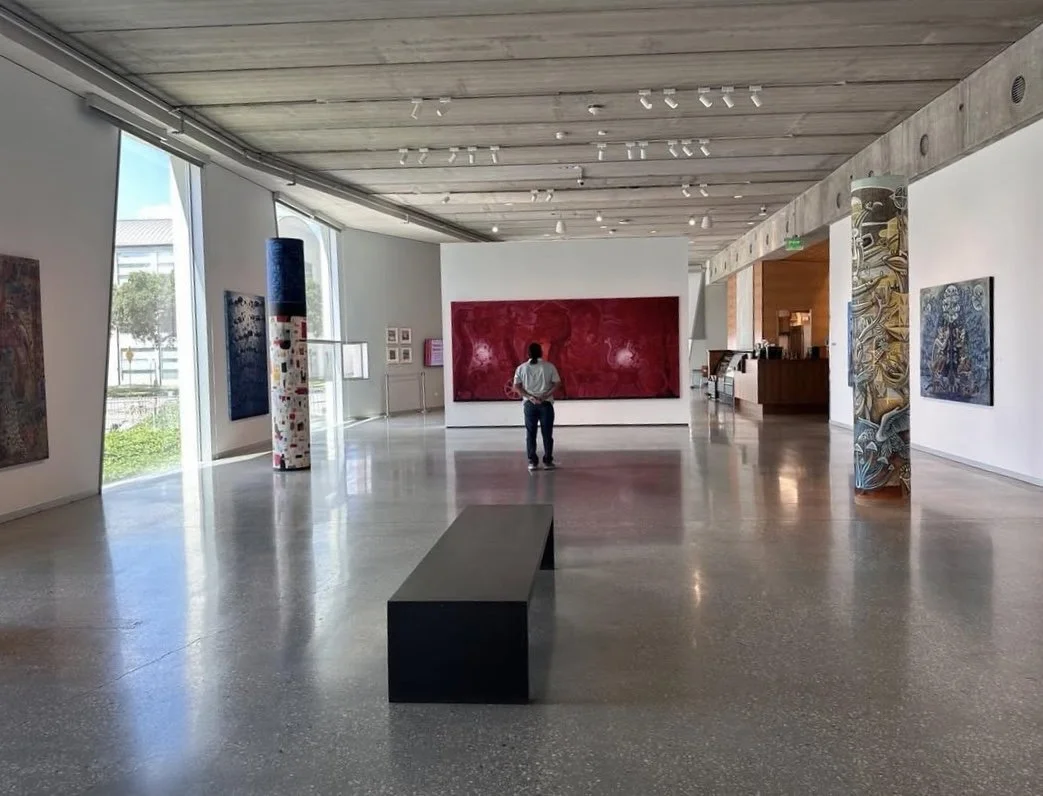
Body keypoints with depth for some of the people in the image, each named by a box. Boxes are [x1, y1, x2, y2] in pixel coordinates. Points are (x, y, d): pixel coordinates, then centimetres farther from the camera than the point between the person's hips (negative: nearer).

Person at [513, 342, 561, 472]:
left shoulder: (521, 368, 4)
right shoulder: (549, 366, 0)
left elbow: (516, 387, -3)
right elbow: (557, 384, -6)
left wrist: (530, 397, -8)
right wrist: (545, 396, -10)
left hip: (529, 404, 1)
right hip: (546, 404, -1)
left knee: (530, 434, 6)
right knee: (547, 433, 6)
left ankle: (532, 462, 5)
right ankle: (548, 461, 8)